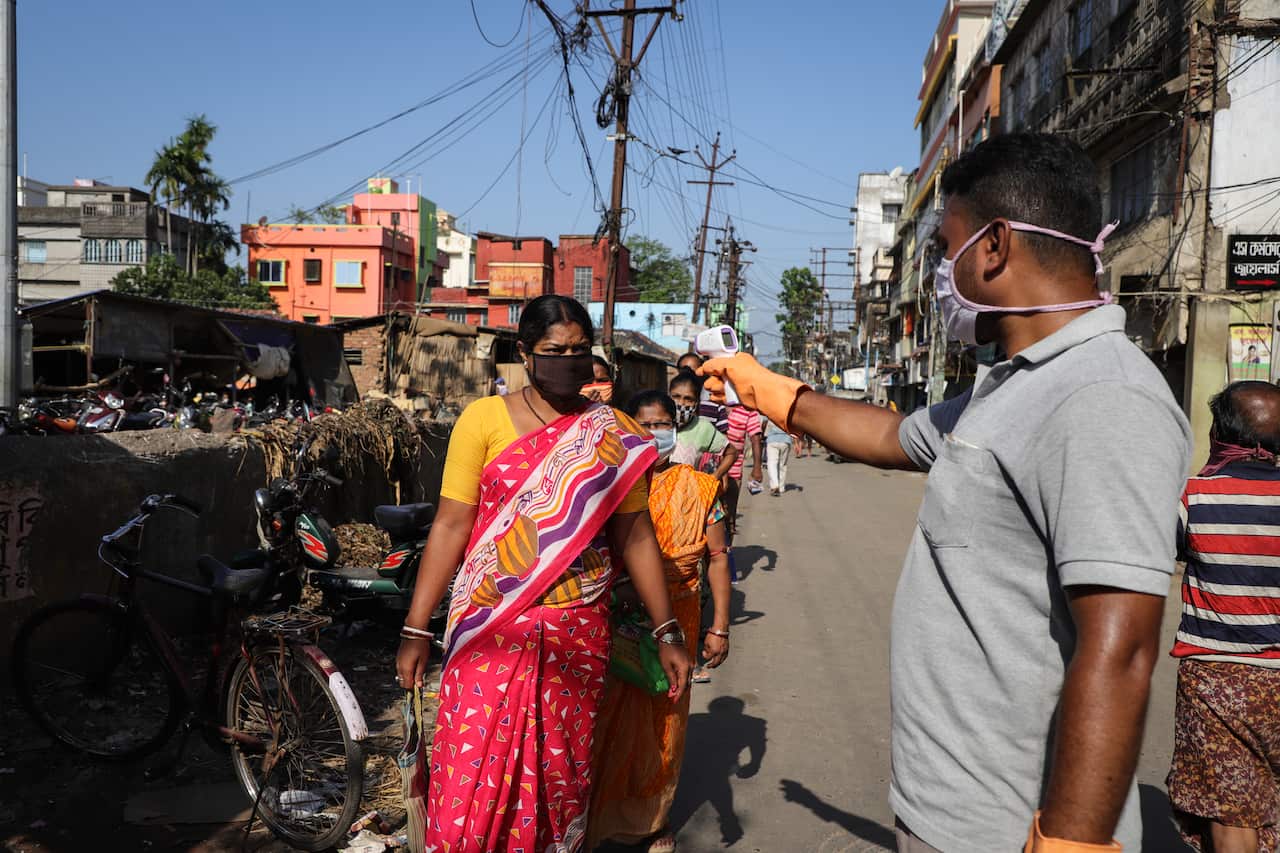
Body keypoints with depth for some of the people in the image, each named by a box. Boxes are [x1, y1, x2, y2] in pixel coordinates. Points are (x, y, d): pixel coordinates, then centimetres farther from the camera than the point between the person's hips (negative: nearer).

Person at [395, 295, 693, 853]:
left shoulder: (613, 433, 3)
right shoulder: (484, 418, -3)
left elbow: (635, 535, 6)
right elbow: (451, 524, -4)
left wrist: (667, 630, 4)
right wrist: (416, 630, -6)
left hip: (578, 631, 2)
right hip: (491, 629, -1)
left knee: (561, 774, 12)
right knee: (472, 772, 1)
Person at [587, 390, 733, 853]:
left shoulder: (699, 488, 0)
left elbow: (718, 556, 2)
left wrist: (720, 626, -3)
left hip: (676, 619, 1)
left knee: (665, 720, 12)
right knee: (612, 719, 4)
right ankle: (602, 814, 25)